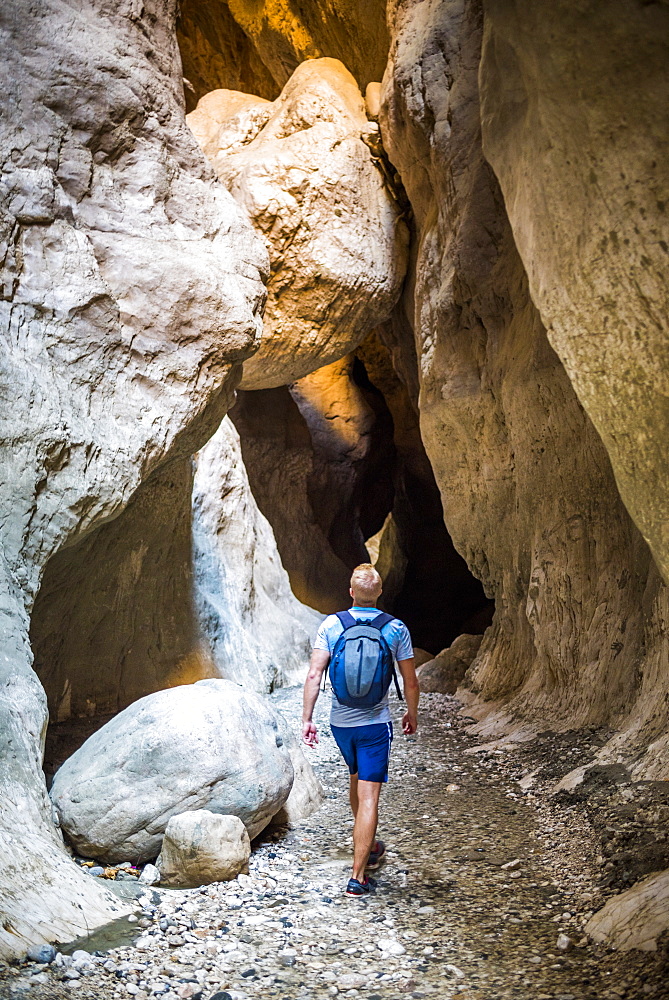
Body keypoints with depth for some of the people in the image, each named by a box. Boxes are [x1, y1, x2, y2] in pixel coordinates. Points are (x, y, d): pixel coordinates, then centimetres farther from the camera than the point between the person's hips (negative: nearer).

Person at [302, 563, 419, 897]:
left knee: (357, 778, 26)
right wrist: (412, 714, 16)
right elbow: (410, 683, -1)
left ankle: (367, 847, 44)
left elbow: (314, 674, -11)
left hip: (340, 722, 3)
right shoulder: (396, 629, -6)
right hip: (375, 723, -3)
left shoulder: (331, 625, -5)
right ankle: (358, 876, -2)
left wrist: (307, 718, -4)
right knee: (369, 797, 0)